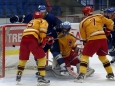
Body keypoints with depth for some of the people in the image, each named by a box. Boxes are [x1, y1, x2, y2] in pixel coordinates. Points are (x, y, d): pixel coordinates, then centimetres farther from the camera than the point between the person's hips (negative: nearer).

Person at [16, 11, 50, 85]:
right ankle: (41, 77, -6)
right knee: (42, 57, 2)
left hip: (24, 38, 6)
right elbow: (42, 31, -2)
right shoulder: (43, 21, 18)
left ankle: (18, 76, 24)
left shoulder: (31, 22, 37)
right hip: (32, 39, -6)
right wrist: (42, 41, -1)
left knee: (23, 58, 23)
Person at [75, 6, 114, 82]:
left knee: (85, 56, 4)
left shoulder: (83, 22, 7)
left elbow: (84, 37, 12)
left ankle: (82, 75, -12)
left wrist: (85, 42, 30)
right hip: (103, 39, 4)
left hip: (93, 40, -4)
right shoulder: (99, 16, 12)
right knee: (102, 56, 24)